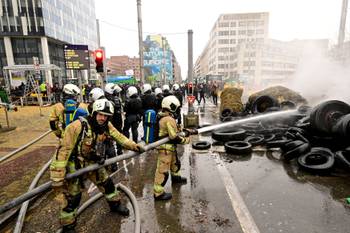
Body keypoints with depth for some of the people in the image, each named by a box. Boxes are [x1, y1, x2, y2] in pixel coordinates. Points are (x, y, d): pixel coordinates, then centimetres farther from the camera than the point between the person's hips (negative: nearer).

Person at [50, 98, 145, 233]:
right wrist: (57, 177, -26)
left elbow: (119, 137, 4)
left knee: (107, 184, 18)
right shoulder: (78, 126, -30)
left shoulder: (106, 125, -11)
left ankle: (115, 204, 45)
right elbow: (64, 150, -27)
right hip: (75, 166, -5)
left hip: (94, 163, 6)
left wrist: (135, 146, 0)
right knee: (72, 198, 4)